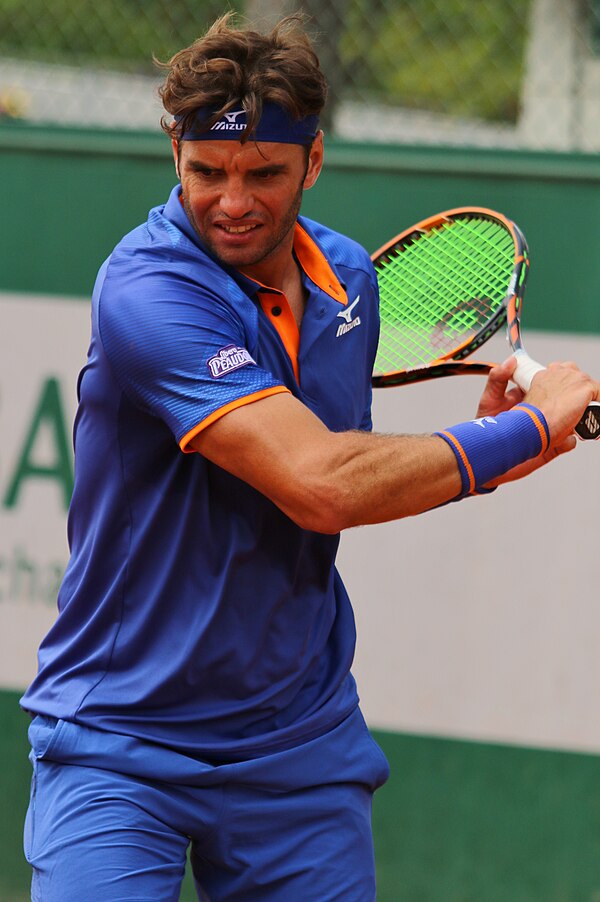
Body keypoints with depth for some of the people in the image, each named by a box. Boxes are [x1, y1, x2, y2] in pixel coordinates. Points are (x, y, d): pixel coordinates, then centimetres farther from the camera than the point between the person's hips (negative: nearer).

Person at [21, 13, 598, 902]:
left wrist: (478, 452, -1)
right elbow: (318, 486, -28)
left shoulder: (349, 278, 4)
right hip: (118, 741, -6)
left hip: (299, 739, 6)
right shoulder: (148, 292, -20)